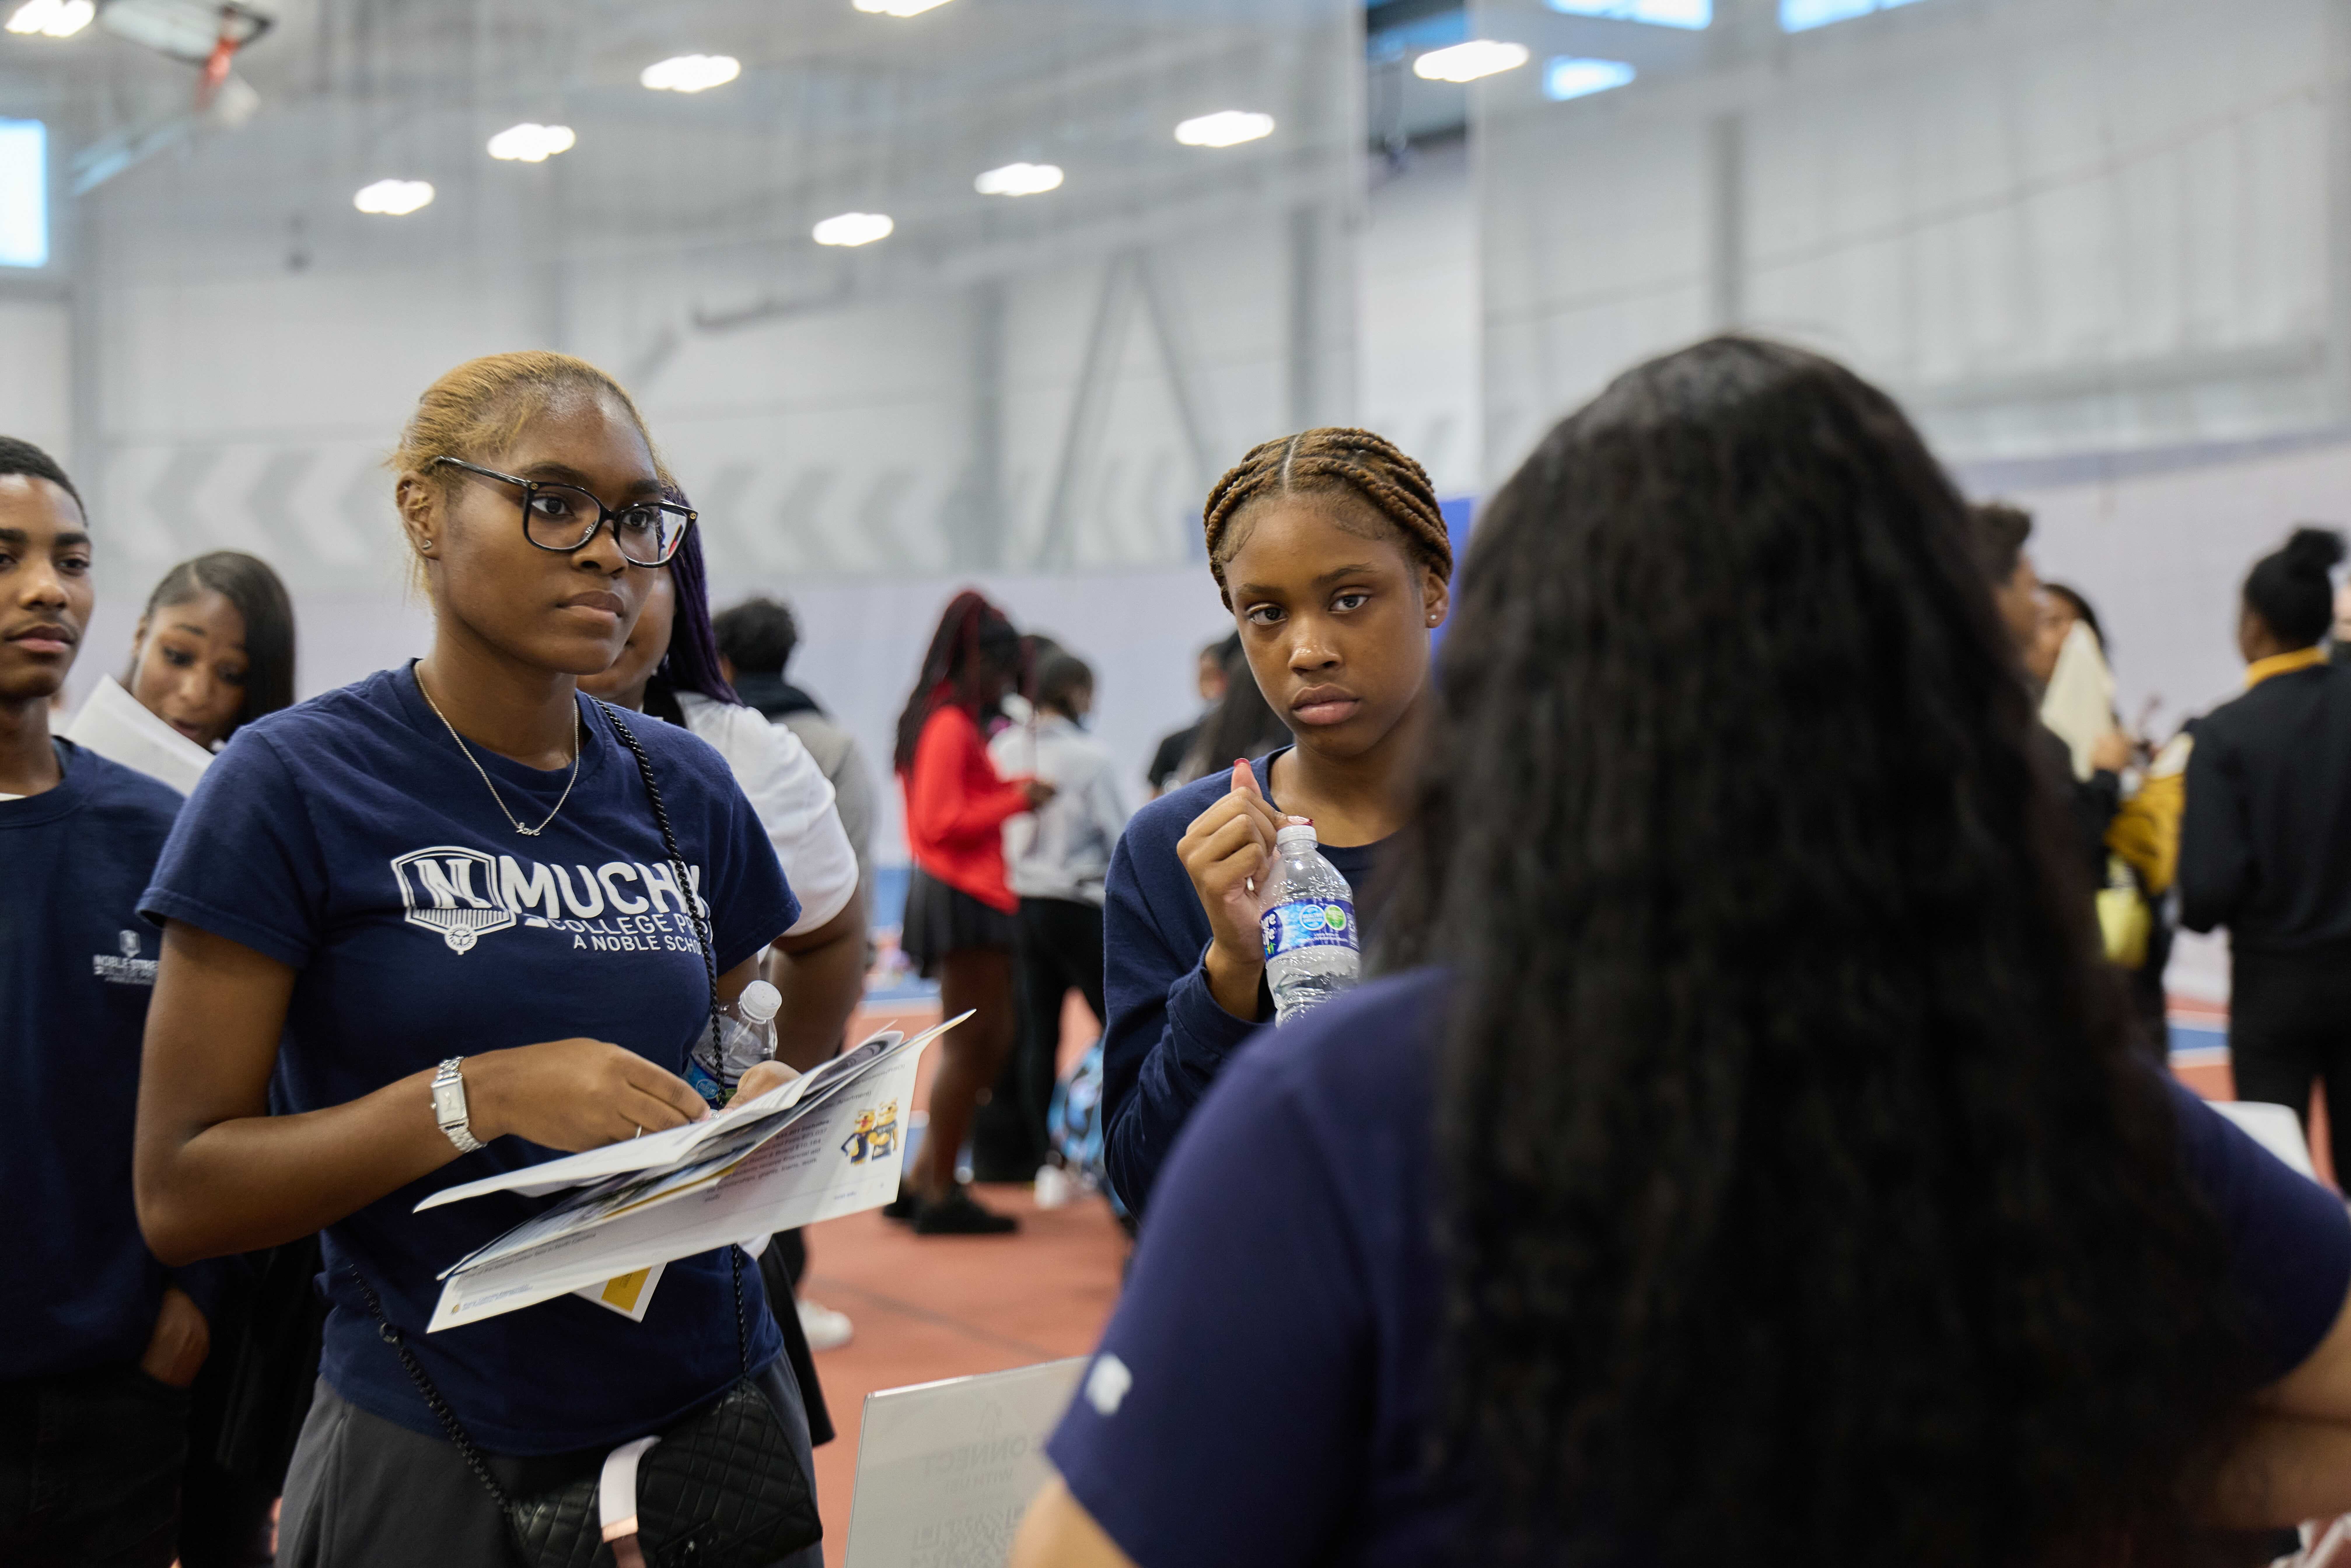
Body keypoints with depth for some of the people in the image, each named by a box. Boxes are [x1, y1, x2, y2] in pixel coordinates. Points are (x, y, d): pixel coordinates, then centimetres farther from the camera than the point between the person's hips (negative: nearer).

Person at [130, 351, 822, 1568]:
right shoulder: (297, 783, -10)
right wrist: (483, 1093, -24)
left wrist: (768, 1119, -8)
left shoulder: (687, 792, 4)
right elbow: (178, 1194, -12)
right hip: (432, 1457, -4)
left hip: (715, 1418, 4)